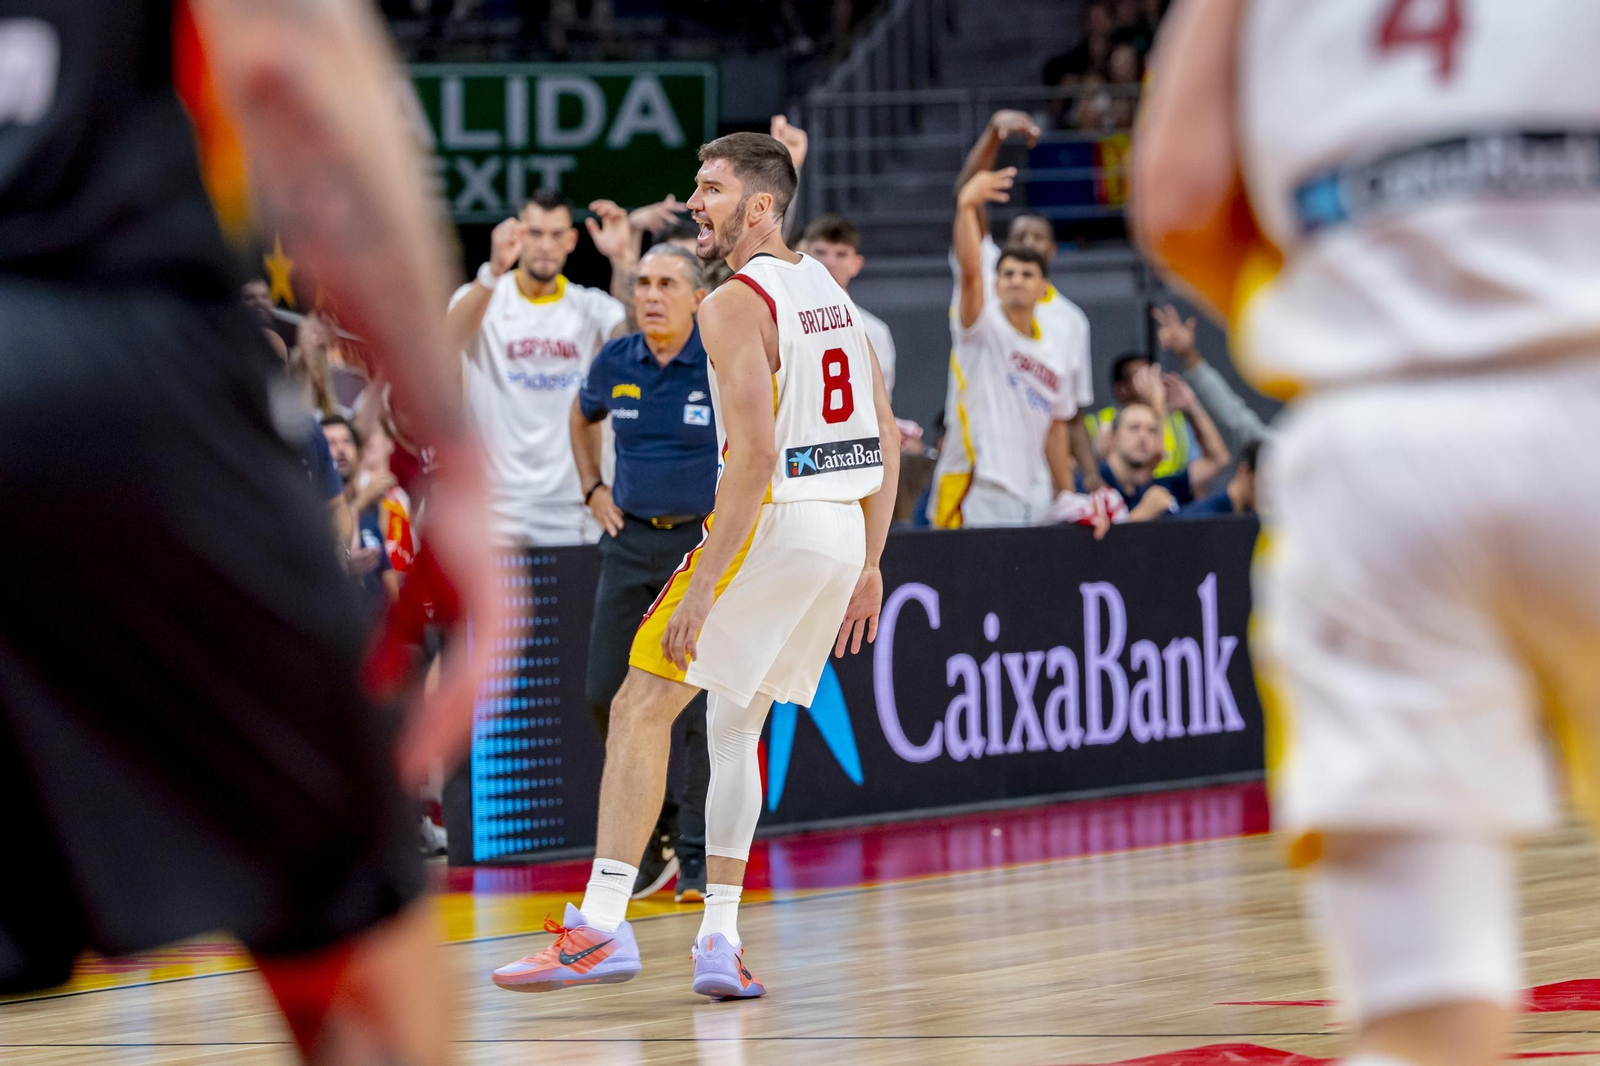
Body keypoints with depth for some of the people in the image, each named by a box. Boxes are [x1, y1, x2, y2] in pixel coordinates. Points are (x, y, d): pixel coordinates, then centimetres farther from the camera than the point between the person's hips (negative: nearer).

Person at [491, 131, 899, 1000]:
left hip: (772, 524, -8)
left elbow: (755, 450, -21)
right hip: (843, 531, 8)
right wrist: (868, 563, 21)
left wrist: (703, 585, -20)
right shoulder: (828, 291, 15)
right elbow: (885, 437, 17)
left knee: (641, 707, -4)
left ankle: (602, 923, -11)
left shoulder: (736, 304, -11)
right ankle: (718, 942, 12)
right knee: (733, 724, 17)